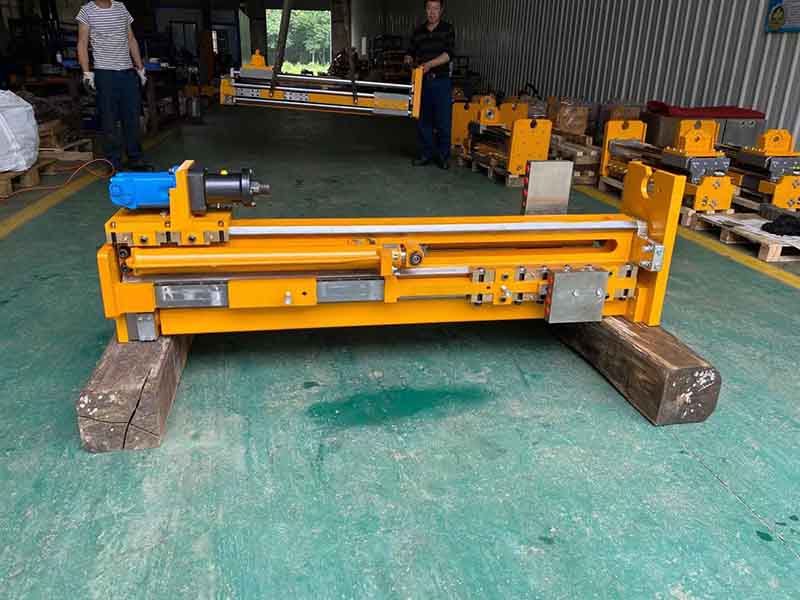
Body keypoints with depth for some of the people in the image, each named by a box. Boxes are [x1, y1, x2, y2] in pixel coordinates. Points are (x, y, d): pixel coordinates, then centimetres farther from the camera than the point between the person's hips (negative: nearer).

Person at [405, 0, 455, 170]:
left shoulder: (448, 29, 0)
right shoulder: (418, 32, 10)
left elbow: (449, 53, -12)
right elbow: (411, 53, 15)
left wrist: (430, 64, -25)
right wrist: (409, 59, -9)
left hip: (441, 81, -3)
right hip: (422, 81, 4)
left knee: (443, 122, -2)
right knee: (423, 120, 7)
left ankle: (443, 156, 10)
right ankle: (426, 154, 18)